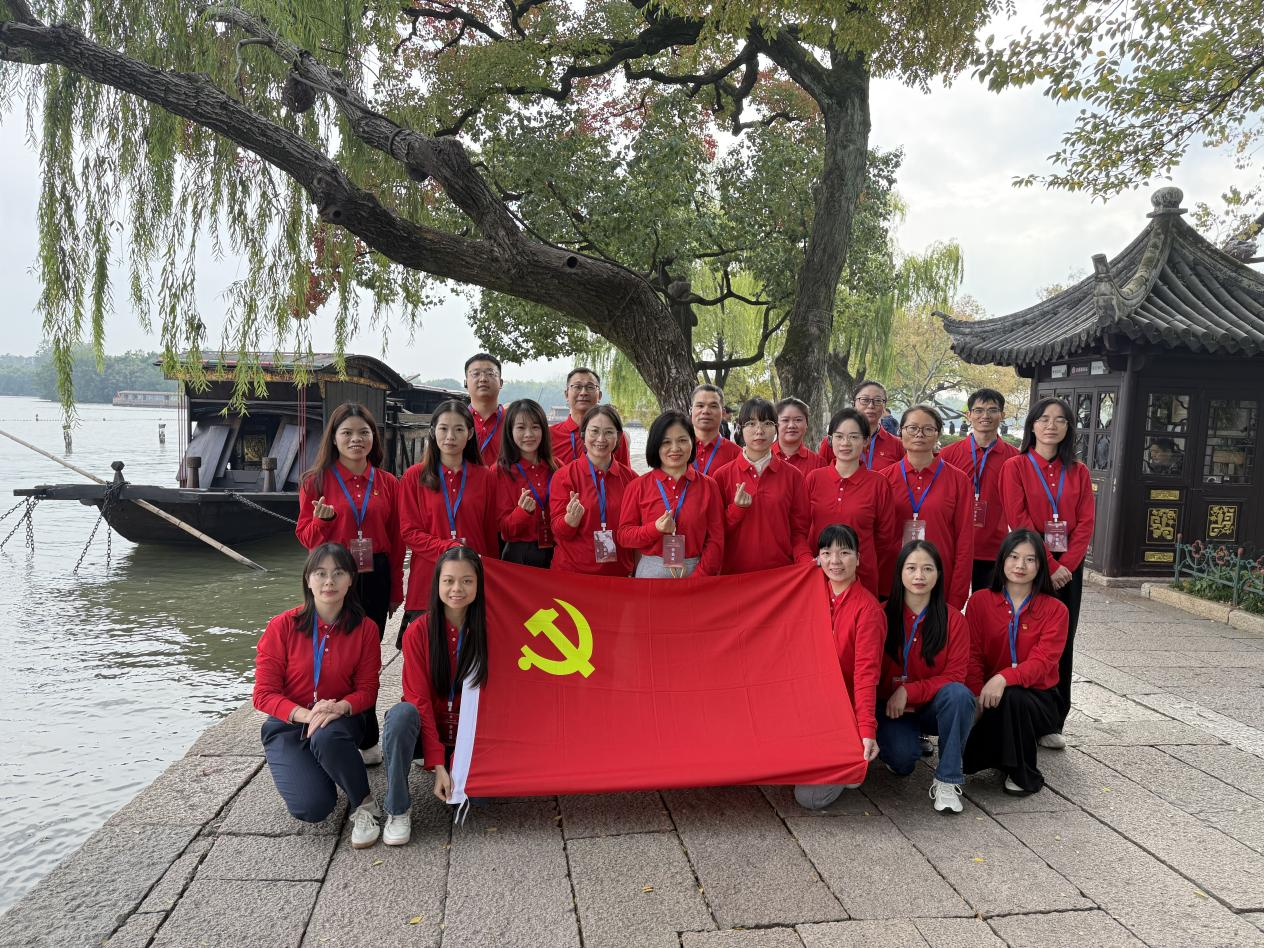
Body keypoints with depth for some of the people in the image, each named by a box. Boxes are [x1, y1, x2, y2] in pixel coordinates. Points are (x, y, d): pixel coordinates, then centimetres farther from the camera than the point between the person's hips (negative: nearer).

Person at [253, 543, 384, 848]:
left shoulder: (365, 629, -6)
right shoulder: (282, 626, -10)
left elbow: (367, 690, -3)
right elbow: (264, 694, -10)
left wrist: (340, 707, -27)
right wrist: (306, 714, -28)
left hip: (339, 722, 0)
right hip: (288, 725, 0)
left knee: (327, 737, -38)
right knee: (312, 807, -23)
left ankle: (364, 805, -11)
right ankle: (303, 771, 15)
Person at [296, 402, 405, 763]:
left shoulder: (387, 483, 6)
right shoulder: (316, 481, 1)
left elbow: (396, 540, 9)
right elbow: (305, 536, 3)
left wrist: (396, 590, 9)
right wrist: (322, 520, -19)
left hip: (375, 580, 2)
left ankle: (365, 739, 19)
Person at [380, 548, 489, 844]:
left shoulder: (486, 628, -8)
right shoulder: (418, 631, -12)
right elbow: (419, 699, -14)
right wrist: (437, 764, -22)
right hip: (426, 728, -1)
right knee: (402, 714, -34)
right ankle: (398, 809, -17)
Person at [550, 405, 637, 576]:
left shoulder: (630, 477, 0)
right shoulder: (564, 476, -7)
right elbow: (558, 530, -8)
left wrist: (635, 572, 1)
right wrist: (571, 519, -27)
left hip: (619, 573, 2)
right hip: (572, 571, -2)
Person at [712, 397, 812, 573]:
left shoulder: (792, 476, 1)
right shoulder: (723, 475, -1)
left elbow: (799, 529, 4)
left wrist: (808, 561, -13)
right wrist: (737, 509, -14)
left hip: (782, 571, 1)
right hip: (734, 571, 0)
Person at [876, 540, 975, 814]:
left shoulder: (953, 619, -6)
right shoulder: (884, 614, -6)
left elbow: (955, 676, -10)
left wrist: (908, 691, -20)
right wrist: (892, 698, -18)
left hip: (934, 706, 1)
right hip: (891, 707, -1)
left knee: (958, 694, -33)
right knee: (902, 758, -29)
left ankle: (947, 780, -18)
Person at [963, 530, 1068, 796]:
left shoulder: (1055, 610, -3)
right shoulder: (981, 600, 1)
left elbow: (1042, 662, -16)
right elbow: (973, 656, -5)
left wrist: (1004, 679, -35)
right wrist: (977, 698, -23)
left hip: (1037, 698, -1)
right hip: (990, 697, 1)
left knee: (1012, 697, -37)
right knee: (967, 759, -25)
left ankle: (1025, 776, -12)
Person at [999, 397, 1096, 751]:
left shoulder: (1079, 473, 11)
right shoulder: (1015, 467, -1)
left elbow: (1086, 523, 3)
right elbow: (1020, 521, -9)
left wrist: (1067, 564, -12)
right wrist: (1048, 565, -15)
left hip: (1068, 568, 4)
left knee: (1062, 644, 6)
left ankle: (1052, 723, 17)